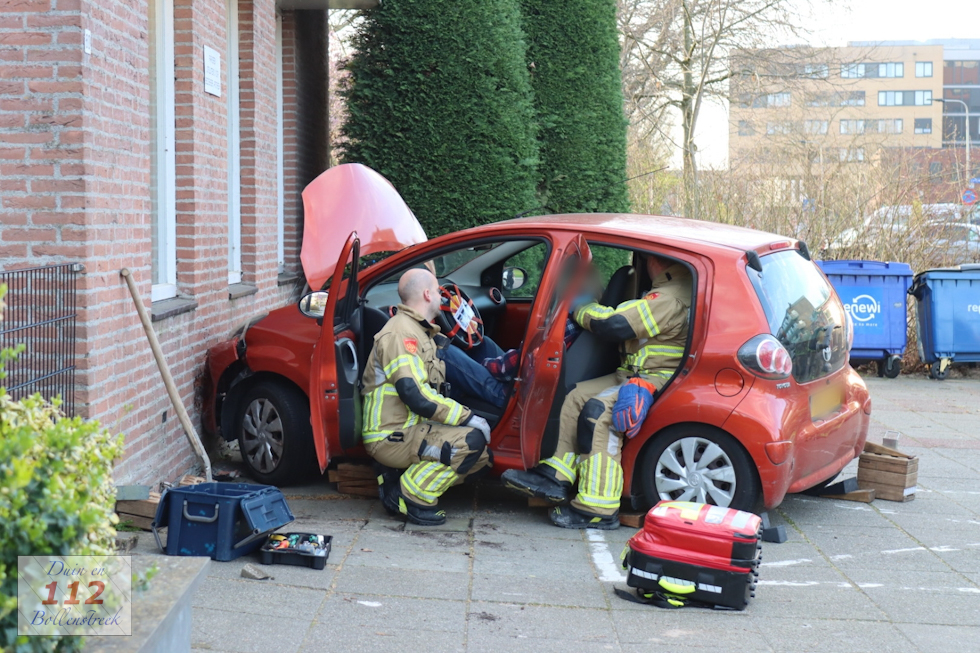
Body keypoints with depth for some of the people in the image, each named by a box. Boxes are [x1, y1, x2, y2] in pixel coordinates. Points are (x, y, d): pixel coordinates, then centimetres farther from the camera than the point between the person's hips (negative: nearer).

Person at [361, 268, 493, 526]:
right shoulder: (400, 333, -14)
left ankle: (394, 478, 5)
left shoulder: (419, 332, 20)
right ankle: (411, 496, -14)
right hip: (391, 437, -10)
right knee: (471, 441, -24)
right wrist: (468, 417, -20)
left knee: (482, 456, 5)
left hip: (410, 429, 10)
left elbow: (428, 393, 27)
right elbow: (416, 397, -24)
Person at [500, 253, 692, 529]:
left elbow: (611, 324, -21)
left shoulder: (670, 299, -20)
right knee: (578, 397, 3)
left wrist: (578, 307, -4)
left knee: (598, 411, -26)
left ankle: (598, 510, -24)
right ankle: (556, 477, -1)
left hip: (657, 381, -11)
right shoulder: (674, 290, 15)